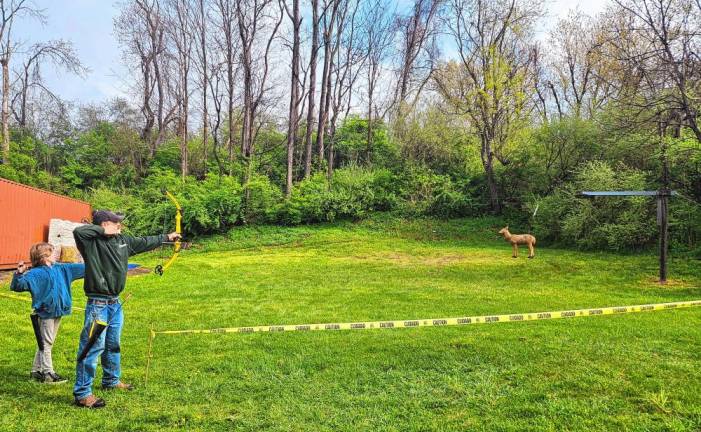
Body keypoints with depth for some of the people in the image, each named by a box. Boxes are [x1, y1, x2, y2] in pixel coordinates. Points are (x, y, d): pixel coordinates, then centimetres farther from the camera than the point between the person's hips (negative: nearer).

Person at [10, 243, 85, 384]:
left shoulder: (60, 269, 9)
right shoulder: (36, 274, -14)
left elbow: (78, 268, 19)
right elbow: (18, 285, -25)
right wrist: (19, 274, -43)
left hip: (57, 313, 8)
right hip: (44, 314, -8)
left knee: (47, 343, 16)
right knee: (45, 344, 0)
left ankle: (37, 370, 28)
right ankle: (48, 373, 7)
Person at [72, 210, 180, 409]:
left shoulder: (123, 241, 8)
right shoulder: (92, 243, -15)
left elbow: (144, 242, 22)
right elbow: (78, 231, -34)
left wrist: (166, 237, 30)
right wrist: (103, 231, -22)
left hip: (115, 303, 8)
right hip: (98, 304, -8)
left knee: (113, 345, 22)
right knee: (93, 347, -5)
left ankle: (111, 380, 40)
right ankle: (82, 394, 3)